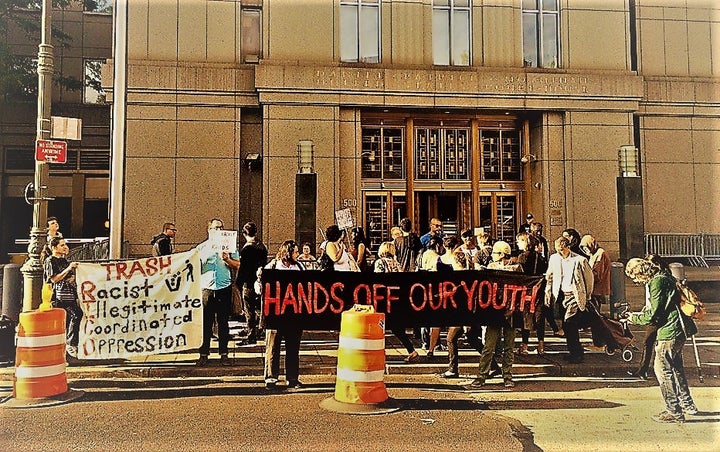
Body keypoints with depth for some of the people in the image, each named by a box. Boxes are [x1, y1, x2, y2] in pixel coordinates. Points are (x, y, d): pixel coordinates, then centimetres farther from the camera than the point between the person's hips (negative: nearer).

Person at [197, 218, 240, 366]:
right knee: (205, 322, 0)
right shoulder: (201, 247, 10)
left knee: (223, 322, 5)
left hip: (224, 288, 0)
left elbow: (238, 265, 5)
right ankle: (204, 354, 9)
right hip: (206, 288, 0)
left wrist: (227, 259, -10)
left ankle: (224, 354, 12)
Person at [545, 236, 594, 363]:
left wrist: (587, 296, 8)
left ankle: (577, 354, -2)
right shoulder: (554, 258, 5)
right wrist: (547, 293, 11)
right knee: (567, 327, 9)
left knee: (569, 324, -15)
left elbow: (589, 277, 2)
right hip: (560, 295, 5)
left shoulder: (579, 260, -9)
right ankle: (574, 352, 21)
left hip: (575, 296, -5)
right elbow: (549, 277, 15)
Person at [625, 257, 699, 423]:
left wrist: (635, 318, -3)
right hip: (678, 330, 11)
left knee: (662, 369, -4)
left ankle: (674, 412, 1)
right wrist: (641, 314, 13)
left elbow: (654, 314, -18)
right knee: (675, 367, 22)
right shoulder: (664, 278, 14)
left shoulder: (657, 282, -17)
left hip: (669, 332, -11)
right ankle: (687, 404, 34)